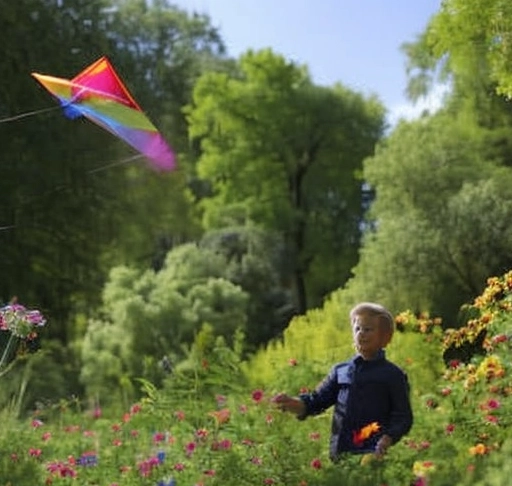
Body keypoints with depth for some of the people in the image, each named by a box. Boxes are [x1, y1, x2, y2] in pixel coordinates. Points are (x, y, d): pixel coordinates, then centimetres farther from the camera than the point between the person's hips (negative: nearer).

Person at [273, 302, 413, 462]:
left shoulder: (392, 375, -1)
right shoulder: (340, 371, 13)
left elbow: (403, 418, -3)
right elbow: (318, 400, 11)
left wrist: (386, 440, -20)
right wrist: (290, 403, -8)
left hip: (371, 455, -4)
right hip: (339, 454, 4)